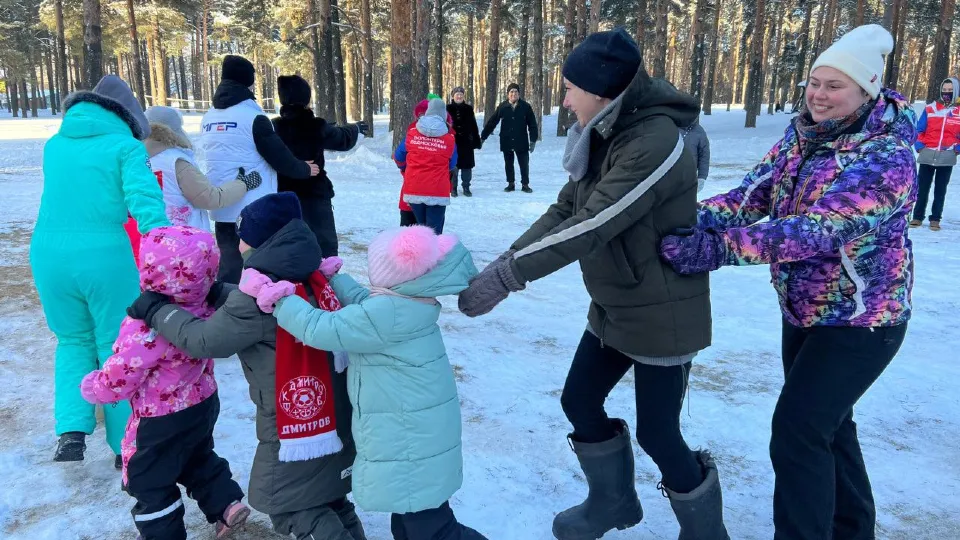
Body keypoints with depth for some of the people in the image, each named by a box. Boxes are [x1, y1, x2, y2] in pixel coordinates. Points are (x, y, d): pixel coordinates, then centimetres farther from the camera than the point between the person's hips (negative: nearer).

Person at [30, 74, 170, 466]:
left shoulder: (54, 145, 12)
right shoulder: (124, 146, -5)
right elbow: (146, 200, -20)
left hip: (49, 256, 4)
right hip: (106, 258, -4)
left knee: (74, 342, 23)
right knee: (117, 348, 10)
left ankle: (71, 431, 9)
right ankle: (126, 445, 19)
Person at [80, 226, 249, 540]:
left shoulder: (147, 328, -34)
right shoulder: (204, 309, -12)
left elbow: (119, 379, -25)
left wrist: (91, 388, -3)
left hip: (162, 421, -7)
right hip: (204, 404, 7)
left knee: (148, 482, 16)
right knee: (198, 459, 32)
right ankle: (226, 504, 31)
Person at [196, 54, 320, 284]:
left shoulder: (208, 117, 10)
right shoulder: (252, 117, -11)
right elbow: (279, 156, -9)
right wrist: (303, 170, 9)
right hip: (253, 208, -7)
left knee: (229, 261, 14)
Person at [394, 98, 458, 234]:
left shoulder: (412, 133, 2)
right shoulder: (449, 139, -2)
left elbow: (398, 157, 14)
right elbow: (452, 165, 9)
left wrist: (404, 168, 36)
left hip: (413, 191, 3)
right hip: (438, 193, -3)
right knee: (434, 232, 1)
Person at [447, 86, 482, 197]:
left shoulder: (468, 109, 5)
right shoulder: (448, 108, 0)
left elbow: (474, 126, 7)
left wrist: (476, 140, 4)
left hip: (466, 142, 1)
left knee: (467, 165, 5)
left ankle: (466, 187, 17)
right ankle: (453, 188, 15)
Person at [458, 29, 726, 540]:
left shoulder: (655, 143, -26)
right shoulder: (606, 137, 2)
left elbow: (591, 226, -31)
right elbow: (564, 210, 3)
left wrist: (506, 276, -30)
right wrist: (505, 261, -8)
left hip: (661, 314, -8)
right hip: (614, 307, 9)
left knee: (656, 433, 4)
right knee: (579, 401, 15)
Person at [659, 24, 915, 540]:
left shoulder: (887, 158, -24)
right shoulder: (801, 134, -2)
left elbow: (818, 229, -36)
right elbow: (754, 192, -11)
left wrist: (719, 247, -45)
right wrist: (690, 219, -29)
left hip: (860, 319, -8)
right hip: (803, 309, 8)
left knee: (796, 430, -8)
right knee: (826, 421, 21)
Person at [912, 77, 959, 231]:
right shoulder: (930, 109, 4)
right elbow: (919, 130, 7)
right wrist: (919, 146, -2)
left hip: (947, 158, 0)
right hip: (927, 155, 0)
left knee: (940, 190, 6)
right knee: (922, 188, 4)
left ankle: (935, 219, 11)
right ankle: (918, 217, 11)